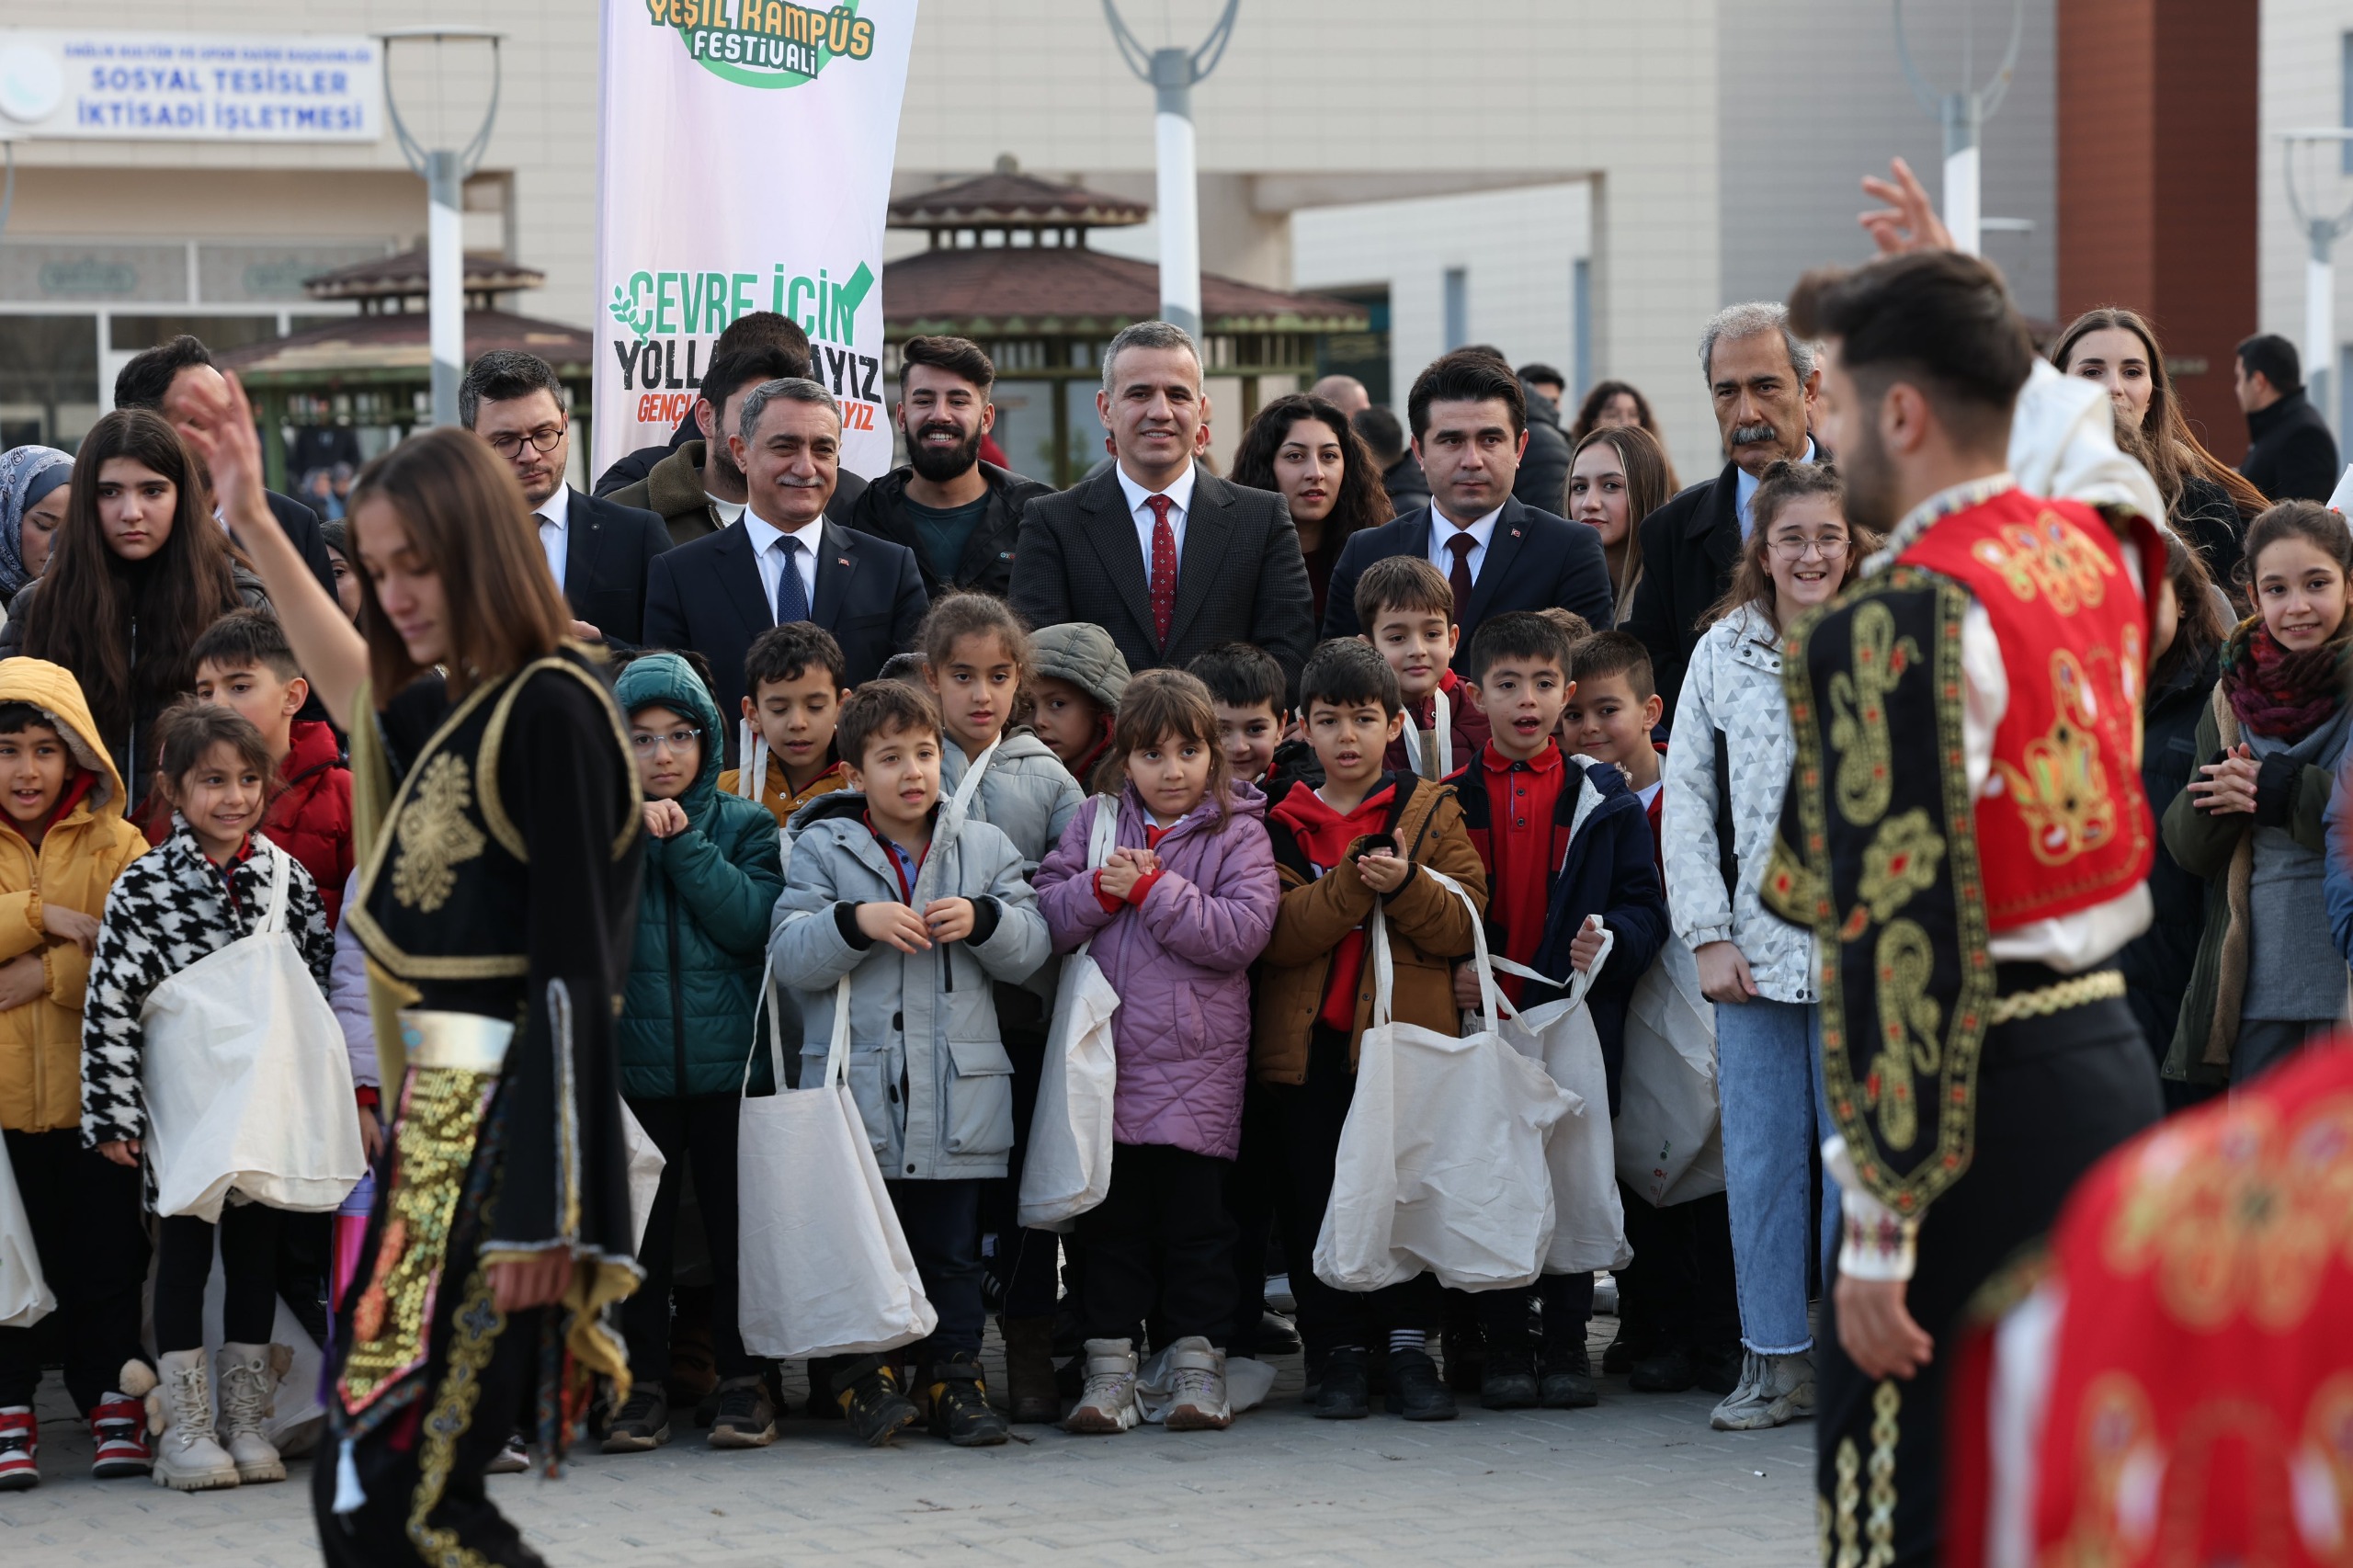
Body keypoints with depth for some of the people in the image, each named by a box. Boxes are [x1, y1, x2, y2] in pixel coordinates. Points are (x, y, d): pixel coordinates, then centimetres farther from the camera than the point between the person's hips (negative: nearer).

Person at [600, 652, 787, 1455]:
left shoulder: (743, 824, 6)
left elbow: (749, 921, -9)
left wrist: (683, 839, -11)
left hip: (729, 1058, 0)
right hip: (630, 1064, 0)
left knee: (735, 1222, 4)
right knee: (636, 1230, 3)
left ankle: (742, 1380, 13)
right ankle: (641, 1384, 10)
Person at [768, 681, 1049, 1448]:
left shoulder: (983, 848, 10)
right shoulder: (821, 849, 3)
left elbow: (1031, 948, 7)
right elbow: (789, 957, -5)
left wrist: (983, 920, -12)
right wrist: (856, 922, -20)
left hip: (957, 1091, 2)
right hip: (855, 1089, -2)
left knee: (952, 1247, 7)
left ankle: (954, 1376, 15)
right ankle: (863, 1373, 12)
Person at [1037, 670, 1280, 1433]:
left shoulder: (1238, 835, 1)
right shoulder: (1094, 823, 9)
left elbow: (1242, 932, -13)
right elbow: (1048, 917, 4)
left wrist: (1152, 890, -15)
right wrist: (1099, 889, -14)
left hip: (1198, 1062, -2)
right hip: (1107, 1051, 2)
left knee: (1196, 1218, 4)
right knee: (1112, 1217, 4)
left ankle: (1197, 1362, 10)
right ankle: (1110, 1366, 8)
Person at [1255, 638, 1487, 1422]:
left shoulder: (1433, 813, 7)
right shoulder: (1282, 824, 8)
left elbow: (1465, 924, -3)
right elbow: (1278, 933, -7)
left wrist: (1405, 886, -20)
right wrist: (1356, 881, -19)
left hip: (1407, 1034, -1)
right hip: (1311, 1041, 1)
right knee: (1316, 1197, 2)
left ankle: (1409, 1345, 8)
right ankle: (1338, 1350, 10)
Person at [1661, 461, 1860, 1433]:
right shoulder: (1722, 654, 6)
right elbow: (1686, 798, 8)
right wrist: (1708, 936, 1)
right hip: (1756, 946, 2)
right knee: (1760, 1159, 4)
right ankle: (1777, 1361, 12)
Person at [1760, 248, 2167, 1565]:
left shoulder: (1896, 625, -17)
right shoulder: (2095, 551, 7)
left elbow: (1904, 938, -21)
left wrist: (1879, 1231, -19)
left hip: (1986, 1103, -8)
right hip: (2113, 1052, 9)